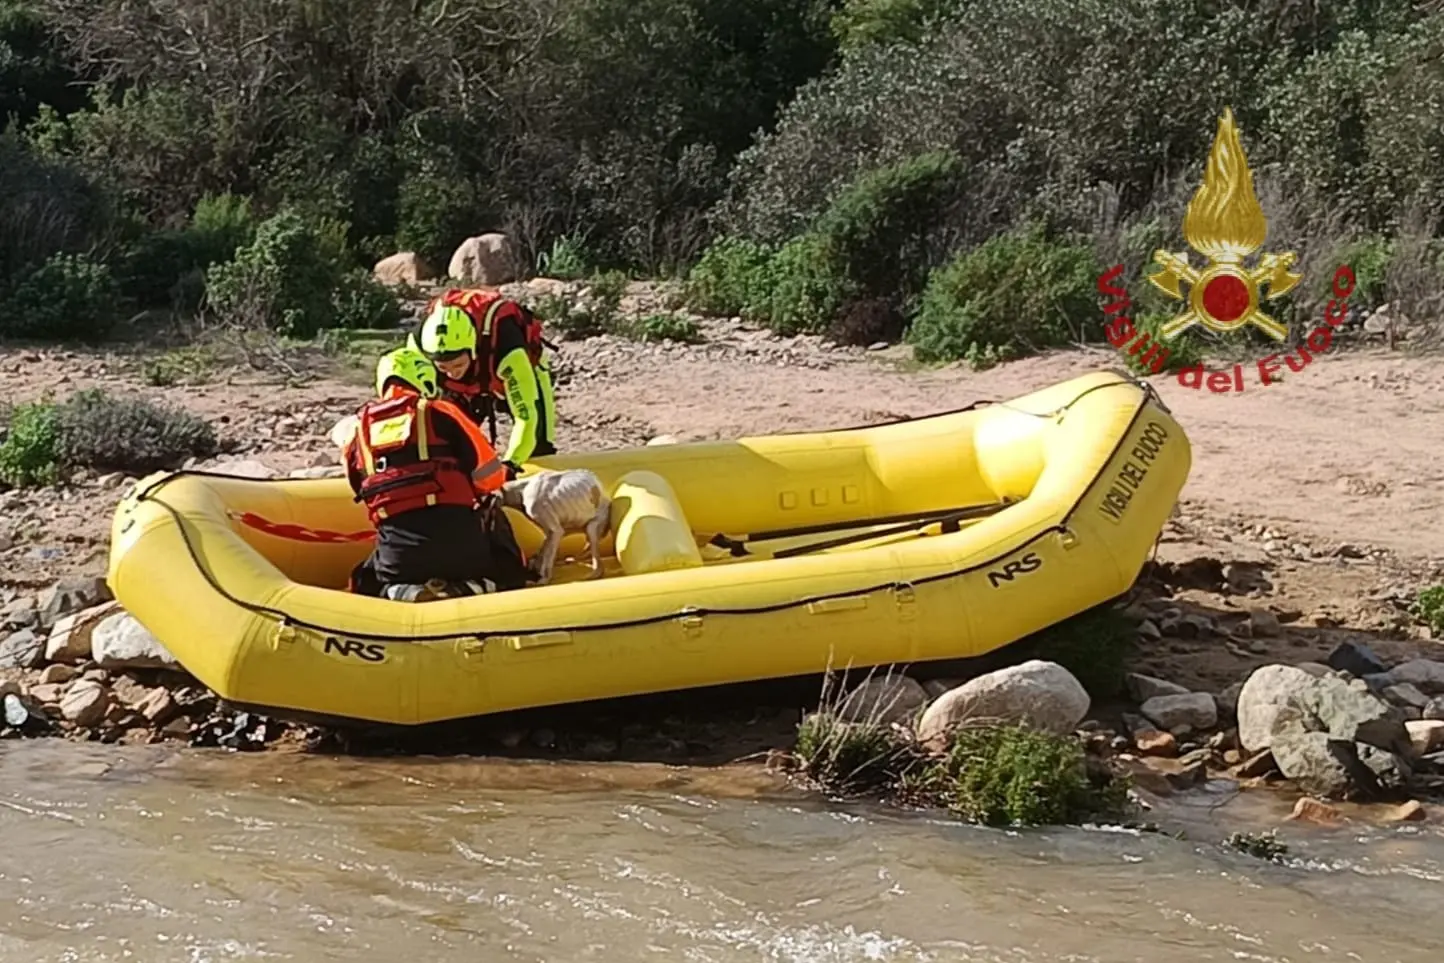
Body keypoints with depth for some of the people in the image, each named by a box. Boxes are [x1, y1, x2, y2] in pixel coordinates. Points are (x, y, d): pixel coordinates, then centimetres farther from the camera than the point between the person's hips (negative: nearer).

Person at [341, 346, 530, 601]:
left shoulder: (359, 430, 16)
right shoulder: (439, 412, 6)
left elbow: (360, 488, 26)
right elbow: (490, 474, 4)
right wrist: (465, 492, 26)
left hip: (397, 550, 2)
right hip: (457, 536, -2)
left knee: (366, 586, 31)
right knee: (508, 579, 24)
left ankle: (403, 594, -3)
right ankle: (466, 590, -9)